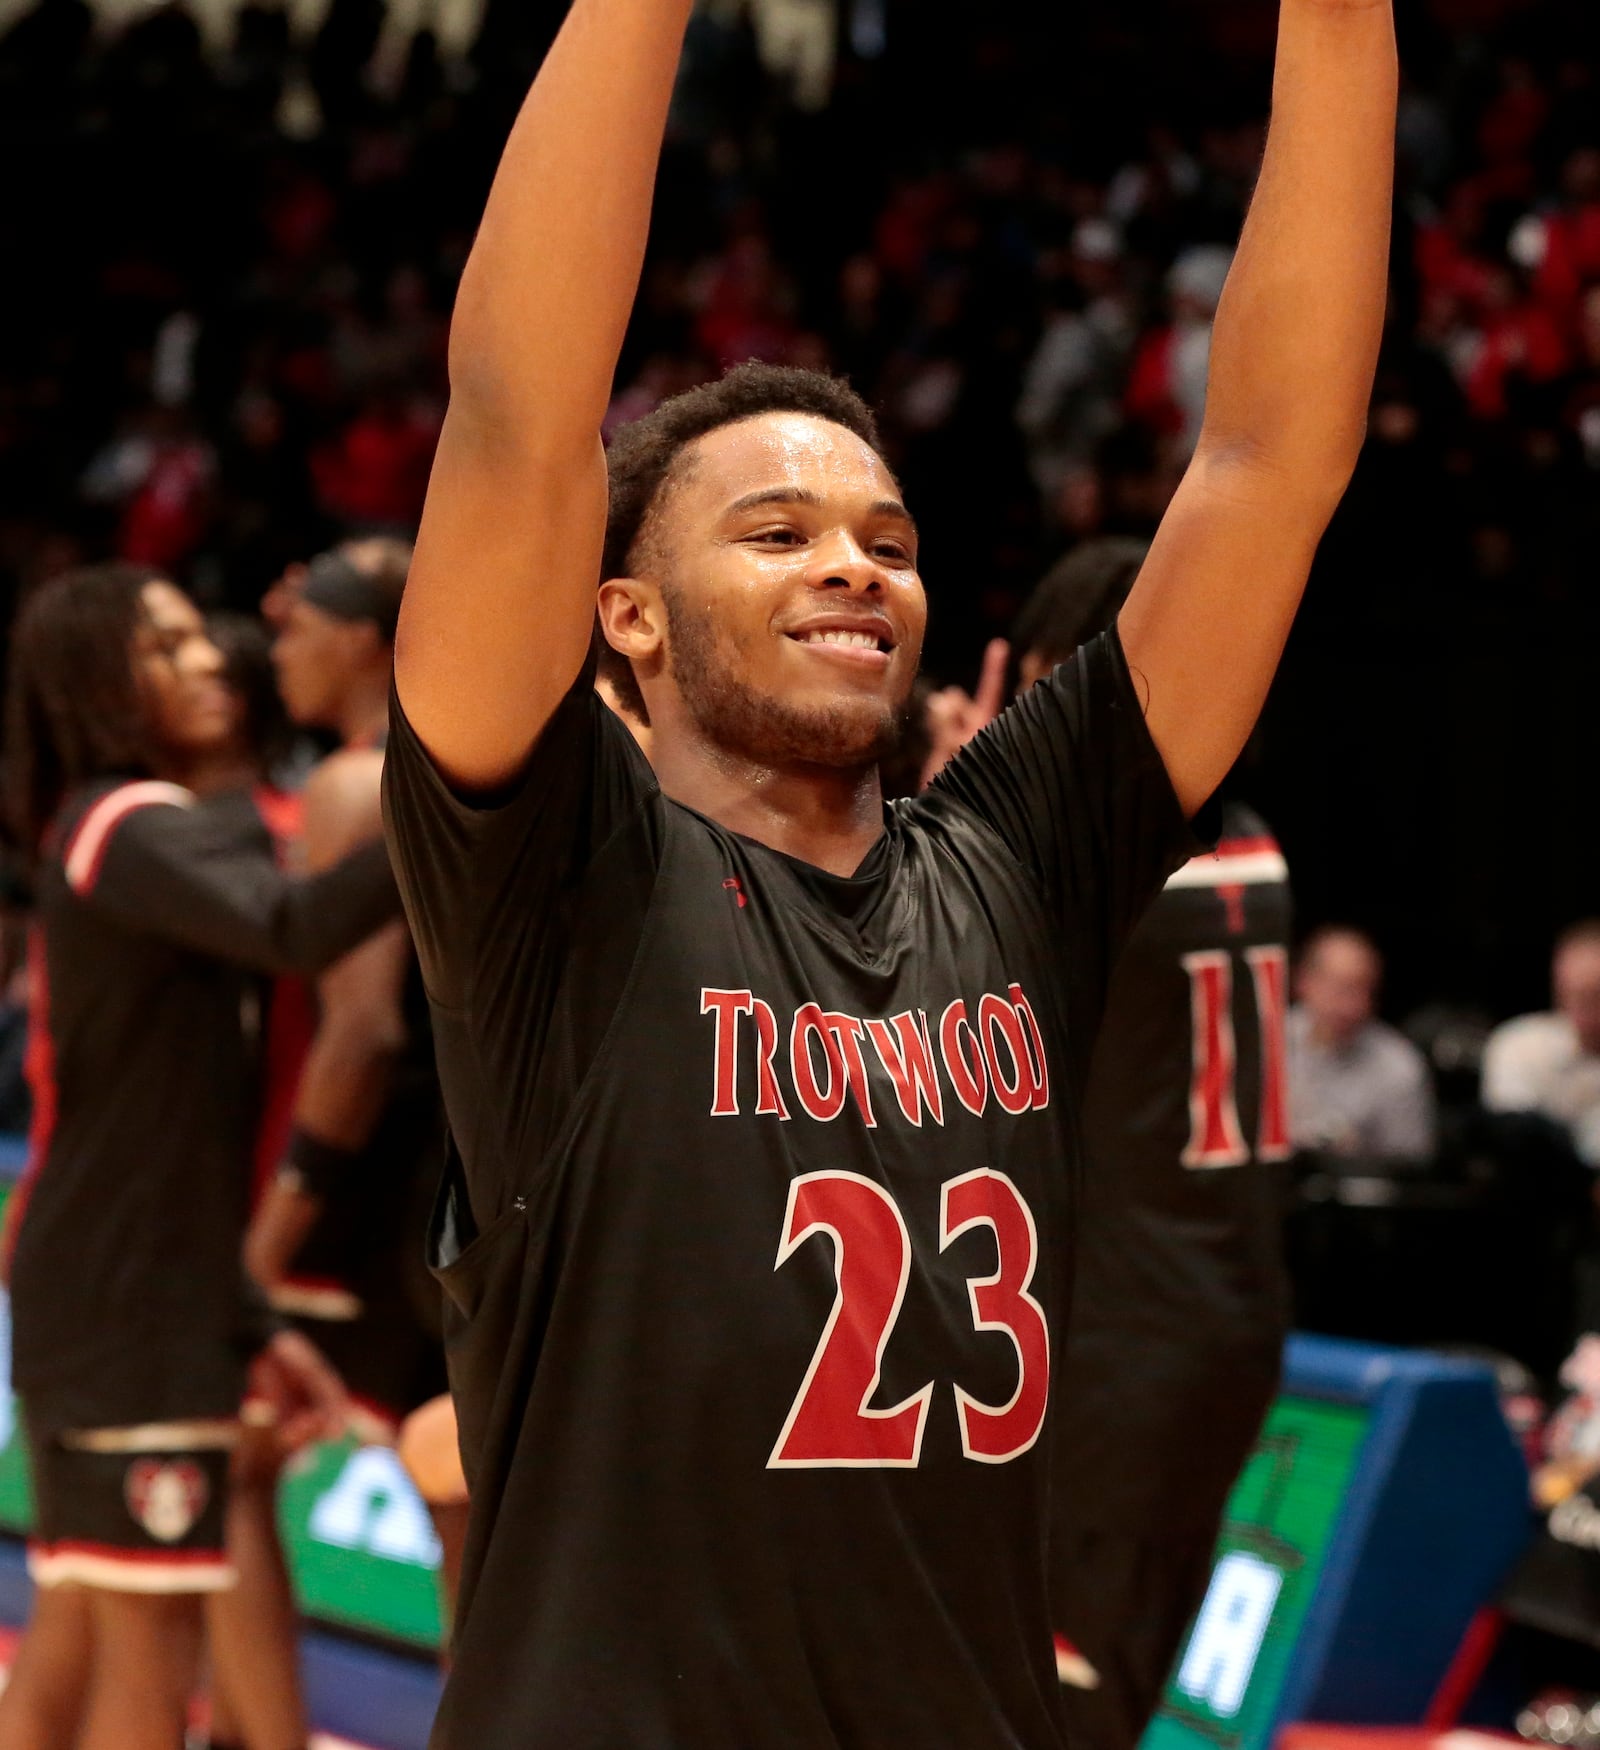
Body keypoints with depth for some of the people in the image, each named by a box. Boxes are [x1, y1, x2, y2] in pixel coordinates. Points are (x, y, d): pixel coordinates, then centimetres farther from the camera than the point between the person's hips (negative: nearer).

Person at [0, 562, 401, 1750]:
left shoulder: (96, 839, 19)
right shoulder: (141, 830, -12)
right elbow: (294, 929, -35)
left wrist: (251, 1331, 20)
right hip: (127, 1303, -10)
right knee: (149, 1646, -7)